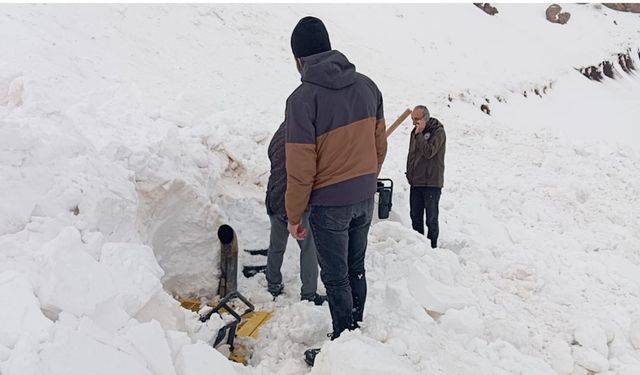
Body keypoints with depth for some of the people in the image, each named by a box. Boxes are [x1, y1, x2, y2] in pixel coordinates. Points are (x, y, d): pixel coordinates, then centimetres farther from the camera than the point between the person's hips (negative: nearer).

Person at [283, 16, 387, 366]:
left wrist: (294, 215, -4)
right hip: (365, 199, 6)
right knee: (355, 269, 21)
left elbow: (300, 167, -17)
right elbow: (380, 145, 7)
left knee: (336, 278, 9)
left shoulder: (303, 98, -18)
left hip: (329, 204, -6)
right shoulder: (367, 85, -1)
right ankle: (357, 332, 37)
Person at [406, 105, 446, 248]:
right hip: (415, 182, 7)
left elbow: (429, 152, -22)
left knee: (431, 219, 2)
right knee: (415, 217, 12)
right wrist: (409, 174, 16)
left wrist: (419, 134, -20)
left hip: (431, 183, -7)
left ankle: (432, 246, 13)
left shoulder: (438, 131, -9)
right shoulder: (415, 131, 12)